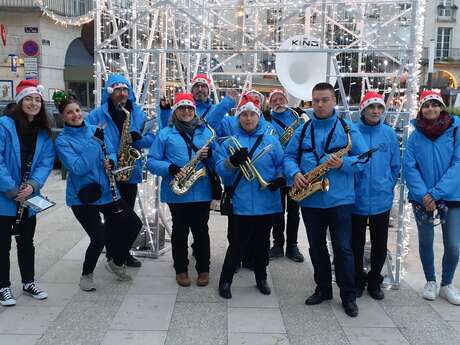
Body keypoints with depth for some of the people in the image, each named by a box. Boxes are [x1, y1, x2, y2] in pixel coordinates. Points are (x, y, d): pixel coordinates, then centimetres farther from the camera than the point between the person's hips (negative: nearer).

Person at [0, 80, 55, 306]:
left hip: (29, 199, 5)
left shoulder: (44, 133, 4)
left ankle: (29, 282, 31)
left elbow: (46, 162, -2)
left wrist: (32, 185, -17)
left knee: (27, 241, 17)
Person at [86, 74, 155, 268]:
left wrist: (137, 138, -17)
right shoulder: (97, 114, -3)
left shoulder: (138, 113, 6)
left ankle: (125, 252, 26)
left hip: (130, 172, 3)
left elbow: (151, 138, 4)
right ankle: (112, 254, 18)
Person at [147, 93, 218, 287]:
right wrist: (171, 168, -16)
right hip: (176, 193, -1)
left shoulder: (206, 131, 10)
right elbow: (151, 162, 0)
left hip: (202, 192, 1)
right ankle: (181, 269, 23)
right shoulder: (165, 134, 4)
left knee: (201, 231, 7)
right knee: (180, 232, 9)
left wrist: (209, 154, -11)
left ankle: (203, 269, 21)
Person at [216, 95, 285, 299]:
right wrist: (232, 162, -22)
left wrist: (280, 178, -11)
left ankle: (261, 278, 32)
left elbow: (281, 165, 8)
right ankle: (225, 281, 17)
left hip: (267, 203, 2)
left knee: (262, 244, 15)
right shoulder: (230, 143, 4)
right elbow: (220, 170, -3)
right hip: (241, 204, -2)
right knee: (237, 244, 2)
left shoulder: (271, 141, 6)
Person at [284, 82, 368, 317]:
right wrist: (294, 173, -12)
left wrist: (343, 163, -22)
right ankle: (323, 289, 29)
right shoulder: (302, 130, 9)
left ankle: (348, 296, 14)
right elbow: (289, 156, 8)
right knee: (316, 248, 13)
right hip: (310, 200, 3)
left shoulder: (348, 128, 0)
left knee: (343, 249, 1)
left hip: (340, 200, -3)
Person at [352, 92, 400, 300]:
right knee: (356, 244, 9)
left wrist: (387, 186, 4)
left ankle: (374, 281, 29)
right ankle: (358, 280, 27)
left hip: (381, 200, 2)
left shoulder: (389, 133, 2)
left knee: (380, 244, 11)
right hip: (356, 199, -2)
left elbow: (395, 166, 9)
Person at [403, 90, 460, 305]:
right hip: (422, 199, 1)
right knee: (425, 242, 12)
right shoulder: (415, 136, 0)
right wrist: (423, 194, -18)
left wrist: (437, 193, -17)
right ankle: (430, 282, 32)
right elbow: (409, 167, -5)